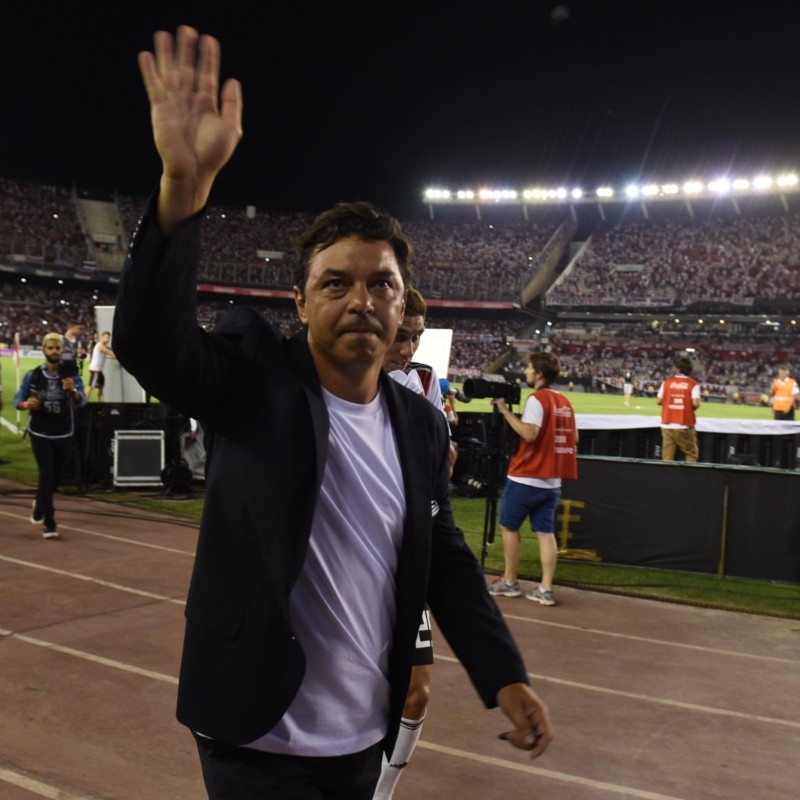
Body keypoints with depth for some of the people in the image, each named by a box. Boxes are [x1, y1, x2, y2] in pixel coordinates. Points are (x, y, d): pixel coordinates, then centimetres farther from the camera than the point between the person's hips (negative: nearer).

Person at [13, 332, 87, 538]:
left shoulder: (71, 374, -6)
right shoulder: (32, 375, -2)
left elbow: (82, 402, -17)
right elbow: (18, 399, 4)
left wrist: (73, 391, -39)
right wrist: (25, 404, -19)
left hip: (64, 434, 1)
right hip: (40, 433, -1)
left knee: (56, 477, 13)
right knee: (47, 474, -12)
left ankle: (40, 503, 44)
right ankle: (49, 523, -3)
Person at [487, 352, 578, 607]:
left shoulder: (536, 399, -13)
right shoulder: (564, 401, 9)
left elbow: (529, 433, -25)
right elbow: (573, 438, 13)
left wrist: (505, 410, -18)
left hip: (525, 478, -6)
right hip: (552, 480, 6)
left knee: (509, 527, 9)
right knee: (546, 532, 6)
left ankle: (509, 582, 17)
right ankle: (546, 589, 3)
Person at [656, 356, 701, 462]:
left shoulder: (666, 382, 3)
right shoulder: (693, 384, -3)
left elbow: (659, 401, 2)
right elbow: (695, 403, -14)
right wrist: (690, 407, 7)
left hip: (667, 425, 2)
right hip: (685, 426, -2)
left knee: (667, 457, 4)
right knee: (691, 454, 10)